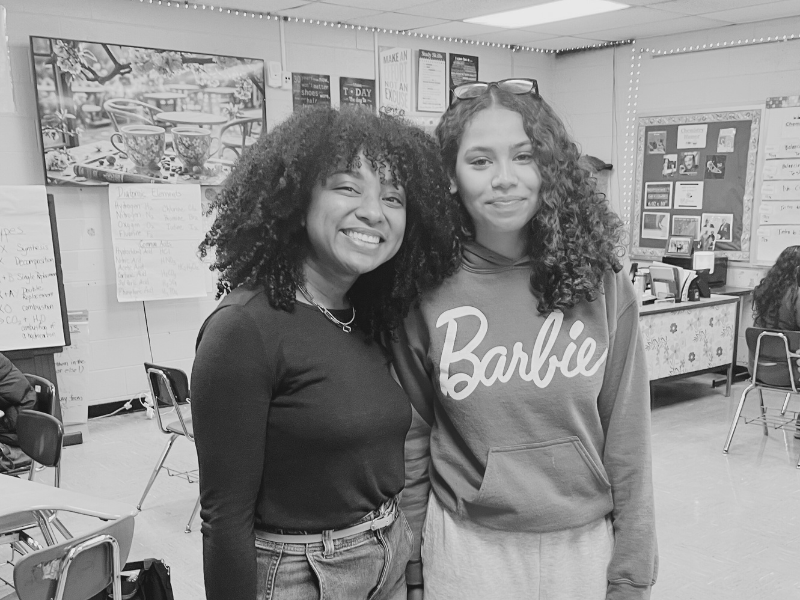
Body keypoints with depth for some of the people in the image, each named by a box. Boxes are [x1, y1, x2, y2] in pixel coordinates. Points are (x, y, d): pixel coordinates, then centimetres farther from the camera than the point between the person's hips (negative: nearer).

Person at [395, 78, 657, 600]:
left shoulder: (600, 284, -9)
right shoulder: (429, 290, -10)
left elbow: (627, 440, -3)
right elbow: (410, 440, -2)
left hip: (586, 543, 1)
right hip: (467, 545, 0)